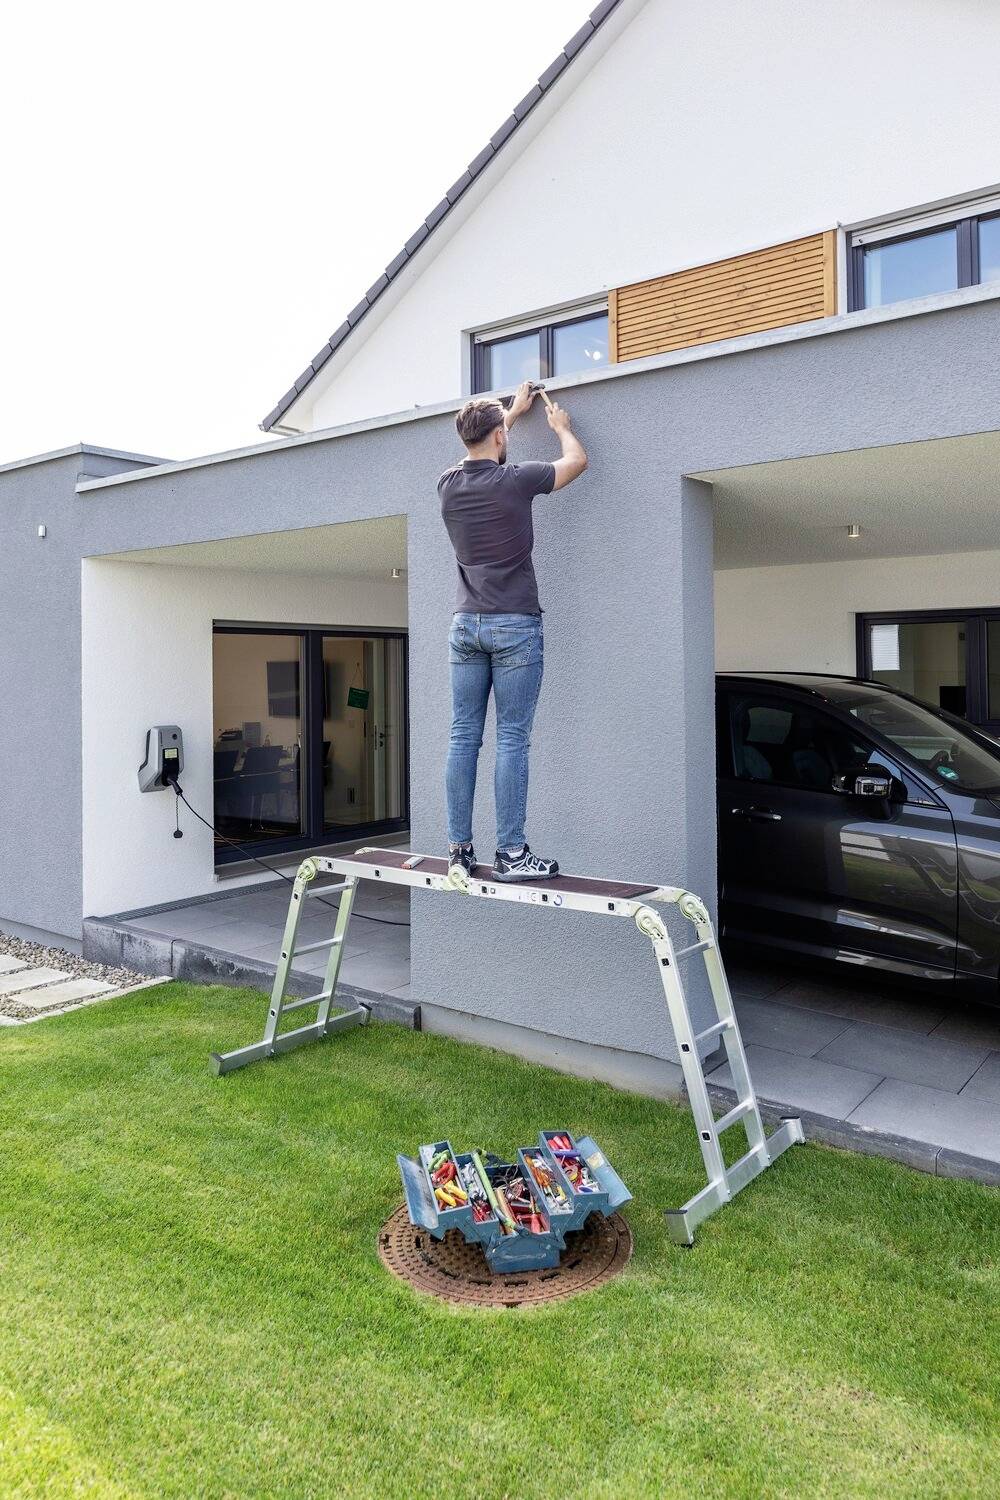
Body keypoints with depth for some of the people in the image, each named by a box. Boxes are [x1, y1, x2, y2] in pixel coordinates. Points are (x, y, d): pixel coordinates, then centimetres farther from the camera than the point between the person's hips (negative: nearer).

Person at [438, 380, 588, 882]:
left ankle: (459, 849, 7)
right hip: (514, 626, -5)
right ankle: (510, 853, -3)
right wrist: (560, 425, 30)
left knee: (463, 737, 5)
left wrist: (512, 410, 43)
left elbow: (479, 453, 32)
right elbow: (576, 460, 10)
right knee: (511, 740, -5)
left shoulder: (449, 483, 7)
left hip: (466, 625, 5)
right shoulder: (515, 480, -7)